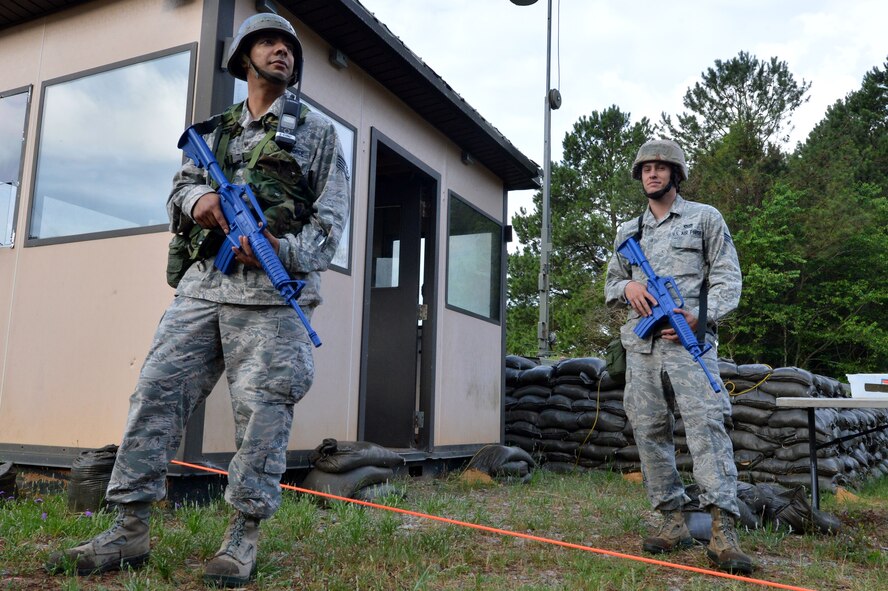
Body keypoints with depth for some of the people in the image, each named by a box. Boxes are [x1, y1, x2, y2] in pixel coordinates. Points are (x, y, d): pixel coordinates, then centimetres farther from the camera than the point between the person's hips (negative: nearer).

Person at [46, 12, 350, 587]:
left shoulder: (316, 131, 12)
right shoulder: (215, 131, 25)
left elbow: (331, 216, 3)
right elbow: (180, 187, 22)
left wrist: (286, 252, -15)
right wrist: (197, 198, -4)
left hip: (270, 288, -4)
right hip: (202, 283, 4)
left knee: (261, 408, -7)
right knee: (157, 390, -2)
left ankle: (244, 537, 5)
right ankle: (130, 532, 6)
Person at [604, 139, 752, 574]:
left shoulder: (705, 218, 10)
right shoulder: (628, 231, 21)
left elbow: (727, 278, 4)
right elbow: (610, 284, 24)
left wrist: (701, 316, -13)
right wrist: (628, 286, 0)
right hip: (641, 344, 5)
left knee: (706, 426, -15)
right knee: (649, 432, 2)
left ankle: (723, 530, -16)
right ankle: (673, 522, 11)